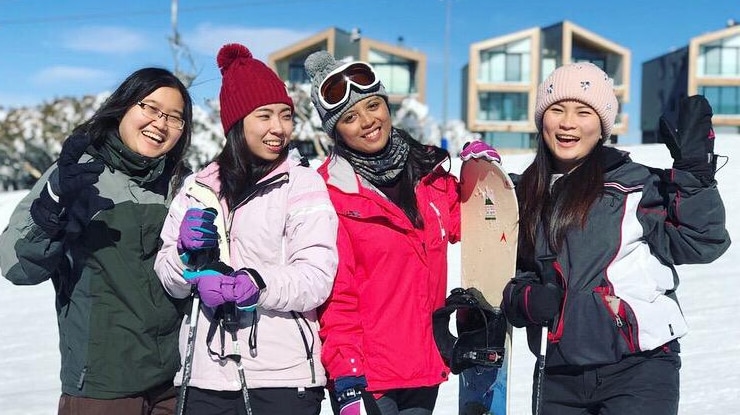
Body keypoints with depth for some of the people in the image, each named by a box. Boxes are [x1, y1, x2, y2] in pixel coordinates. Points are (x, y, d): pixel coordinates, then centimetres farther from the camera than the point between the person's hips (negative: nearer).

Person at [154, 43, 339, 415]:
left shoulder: (303, 184, -2)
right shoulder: (199, 188, 9)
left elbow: (316, 279, -11)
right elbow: (171, 283, 9)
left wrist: (252, 284, -25)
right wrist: (186, 254, -10)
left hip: (283, 378, -3)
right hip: (206, 375, 3)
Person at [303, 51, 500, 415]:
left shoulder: (427, 169, 5)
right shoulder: (331, 191, -11)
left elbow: (456, 224, 23)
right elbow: (335, 293, -12)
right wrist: (345, 376, -16)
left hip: (425, 367, 5)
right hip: (365, 374, -5)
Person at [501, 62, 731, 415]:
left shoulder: (634, 184, -3)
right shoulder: (525, 194, 9)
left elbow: (701, 242, -9)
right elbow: (513, 273, 14)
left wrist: (693, 170, -17)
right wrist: (524, 300, -6)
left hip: (637, 371, -4)